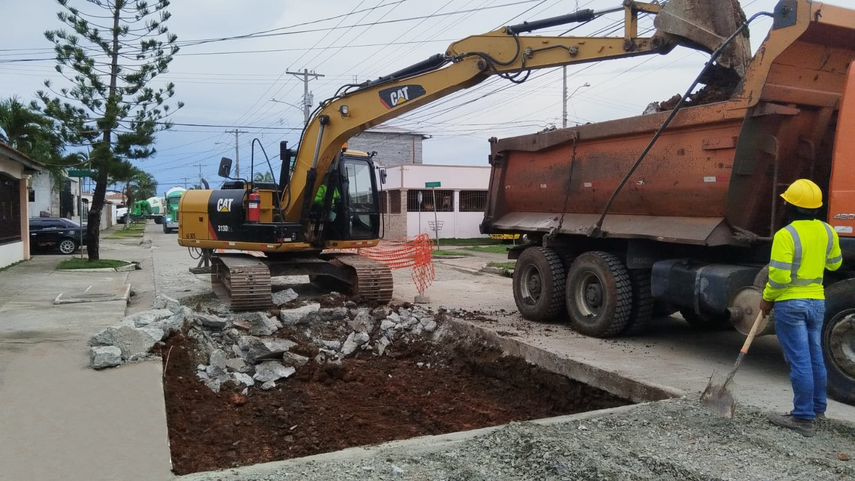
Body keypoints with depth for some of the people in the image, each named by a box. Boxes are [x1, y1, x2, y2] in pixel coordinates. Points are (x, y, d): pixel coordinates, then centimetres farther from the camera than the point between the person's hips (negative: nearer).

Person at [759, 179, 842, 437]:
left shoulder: (785, 235, -19)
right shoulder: (827, 231, 3)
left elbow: (779, 276, -22)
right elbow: (834, 263, 18)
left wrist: (767, 299, -7)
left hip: (791, 304, -7)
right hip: (817, 302, 7)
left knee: (799, 361, -3)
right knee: (815, 357, 19)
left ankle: (803, 418, 4)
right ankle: (817, 407, 32)